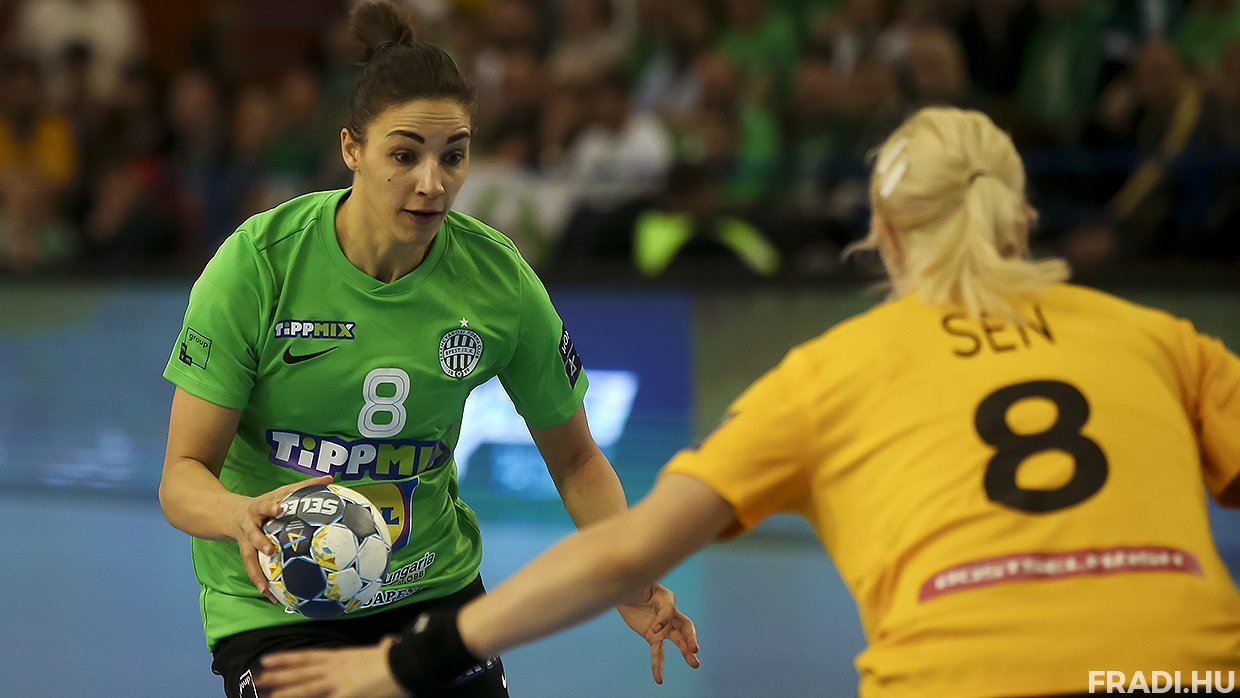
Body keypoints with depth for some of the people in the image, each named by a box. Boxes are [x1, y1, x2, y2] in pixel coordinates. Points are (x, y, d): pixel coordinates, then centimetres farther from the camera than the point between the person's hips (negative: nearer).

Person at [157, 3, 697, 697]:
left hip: (434, 586, 3)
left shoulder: (498, 277, -11)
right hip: (273, 602, -3)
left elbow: (576, 459, 1)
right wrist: (241, 517, -40)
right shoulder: (259, 263, -19)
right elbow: (184, 472, -17)